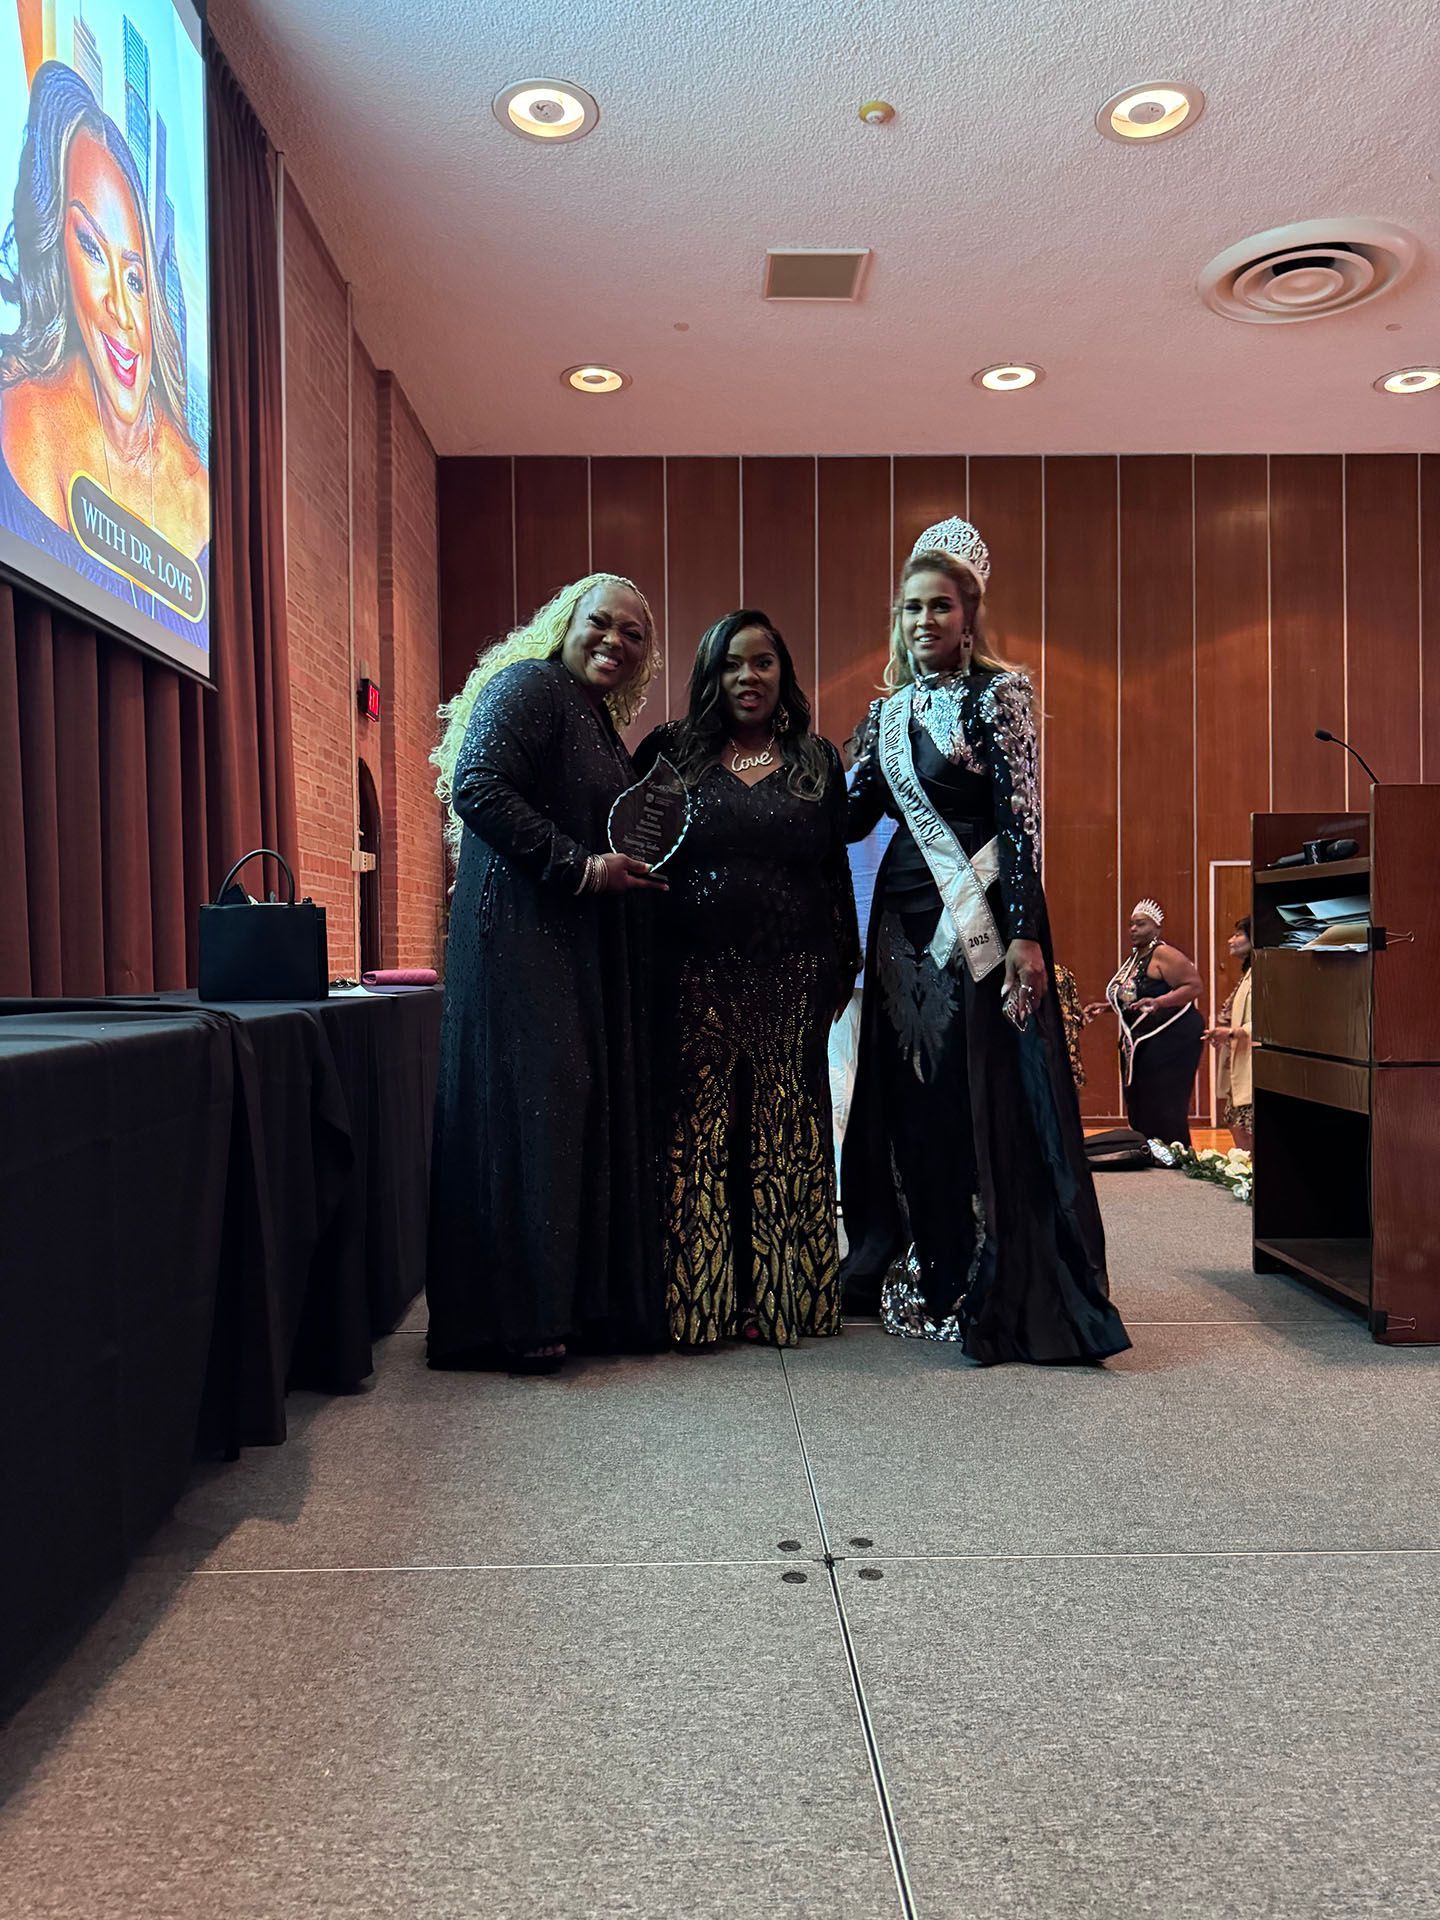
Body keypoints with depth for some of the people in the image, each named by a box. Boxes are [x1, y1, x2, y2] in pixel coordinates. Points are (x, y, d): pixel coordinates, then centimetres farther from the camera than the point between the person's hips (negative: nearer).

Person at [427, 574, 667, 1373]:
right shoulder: (529, 686, -6)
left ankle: (584, 1301, 13)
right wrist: (582, 867, -17)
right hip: (524, 938, -9)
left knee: (590, 1110, 7)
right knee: (530, 1106, -9)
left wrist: (633, 870, 10)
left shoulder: (601, 722, 22)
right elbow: (476, 787, -19)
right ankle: (518, 1317, -3)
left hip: (589, 947, 9)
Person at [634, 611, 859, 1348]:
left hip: (790, 982, 2)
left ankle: (781, 1295, 15)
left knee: (784, 1136, 4)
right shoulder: (670, 751, 7)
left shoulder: (818, 761, 11)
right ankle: (694, 1301, 10)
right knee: (696, 1135, 0)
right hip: (695, 978, -1)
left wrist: (842, 968, 9)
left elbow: (837, 870, 14)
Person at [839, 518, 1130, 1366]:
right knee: (910, 1098, 8)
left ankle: (1000, 1295, 3)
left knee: (986, 1095, -6)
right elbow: (853, 815, 11)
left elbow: (1023, 816, -10)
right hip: (907, 916, 6)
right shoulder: (889, 709, 14)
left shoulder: (998, 692, -3)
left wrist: (1024, 934, -16)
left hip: (980, 918, -6)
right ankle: (928, 1277, 22)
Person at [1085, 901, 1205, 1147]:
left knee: (1164, 1108, -10)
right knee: (1139, 1108, 8)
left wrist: (1157, 1002, -30)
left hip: (1170, 1038, -9)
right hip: (1139, 1043, 9)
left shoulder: (1163, 954, -12)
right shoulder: (1132, 958, 16)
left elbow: (1194, 986, -19)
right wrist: (1104, 1006, 16)